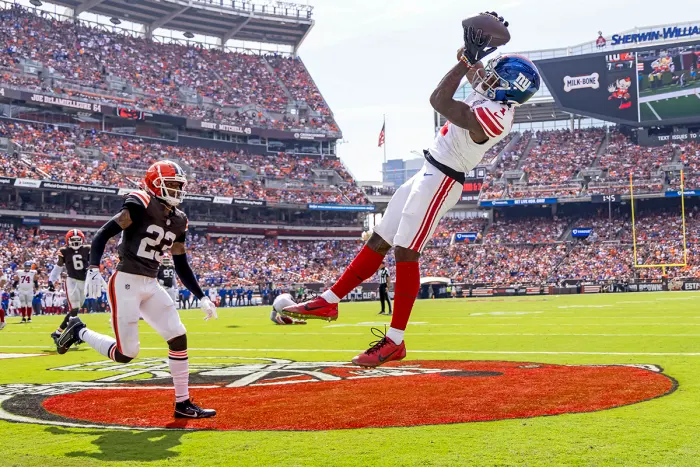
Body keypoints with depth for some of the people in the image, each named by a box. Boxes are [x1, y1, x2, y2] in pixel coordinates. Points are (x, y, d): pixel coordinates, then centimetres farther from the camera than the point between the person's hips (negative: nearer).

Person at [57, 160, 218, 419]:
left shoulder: (178, 221, 10)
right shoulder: (140, 205, -11)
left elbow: (182, 266, 16)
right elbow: (103, 234, -14)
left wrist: (202, 297, 10)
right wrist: (93, 268, -28)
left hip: (151, 285, 7)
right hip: (126, 283, -7)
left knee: (178, 337, -3)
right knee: (126, 354, -7)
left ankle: (183, 403, 7)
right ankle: (79, 331, 20)